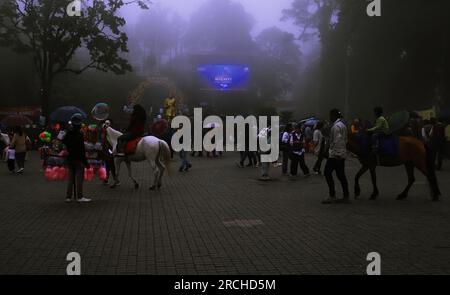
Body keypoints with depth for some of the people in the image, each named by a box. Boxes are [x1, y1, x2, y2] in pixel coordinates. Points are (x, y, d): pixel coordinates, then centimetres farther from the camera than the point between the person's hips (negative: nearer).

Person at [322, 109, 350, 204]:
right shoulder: (343, 125, 18)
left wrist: (336, 154, -22)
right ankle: (346, 197, 10)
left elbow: (337, 141, -21)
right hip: (342, 154, 10)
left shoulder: (336, 126, -14)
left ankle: (332, 196, -5)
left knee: (327, 173, -5)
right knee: (341, 175, 10)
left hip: (335, 154, -10)